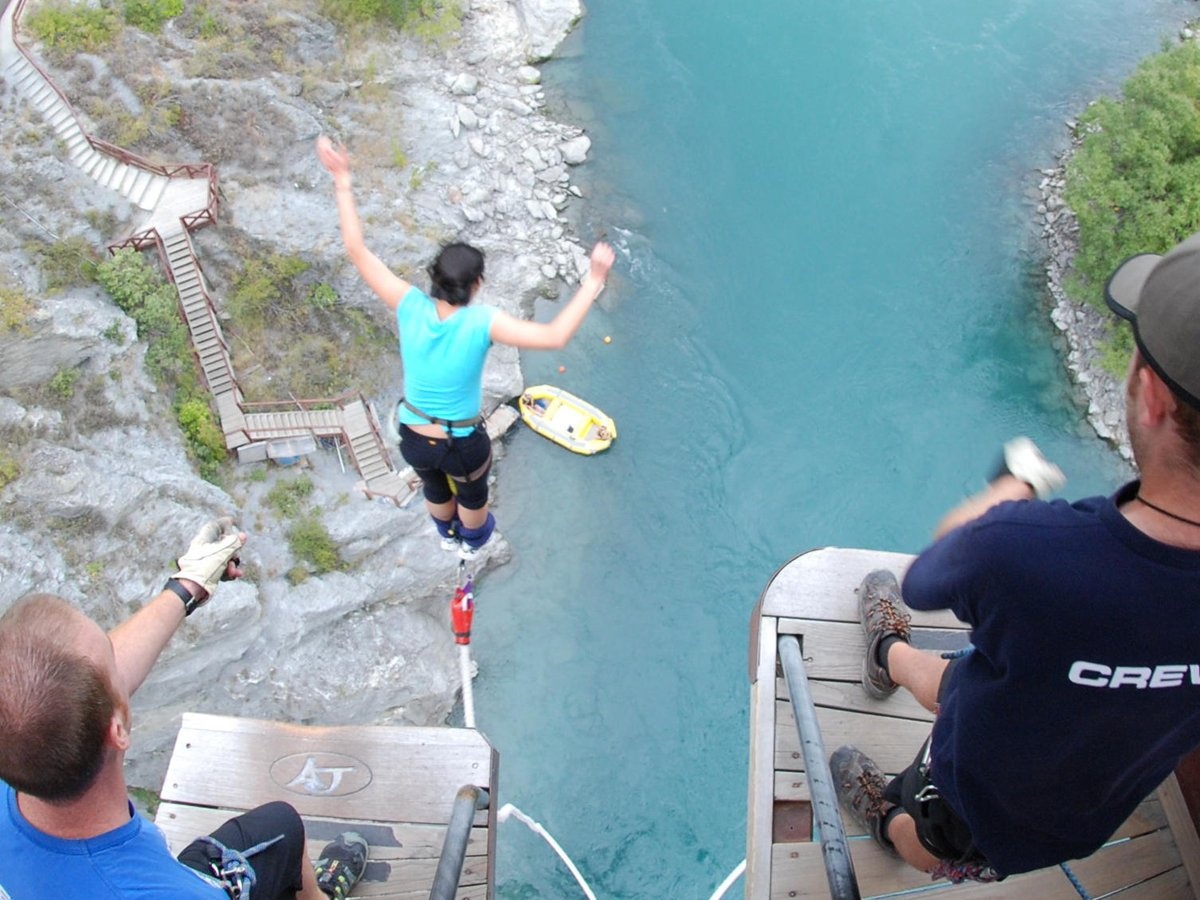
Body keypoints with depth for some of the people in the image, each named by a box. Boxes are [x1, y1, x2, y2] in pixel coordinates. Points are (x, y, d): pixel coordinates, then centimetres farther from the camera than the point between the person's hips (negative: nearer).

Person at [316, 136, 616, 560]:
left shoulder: (410, 307, -21)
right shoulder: (483, 323, -29)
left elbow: (357, 251, -16)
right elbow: (555, 336, -37)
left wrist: (342, 181, -11)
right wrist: (592, 283, -31)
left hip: (414, 438, 3)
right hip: (463, 444, -3)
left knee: (435, 490, 36)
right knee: (472, 494, 33)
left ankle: (449, 536, 68)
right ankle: (472, 541, 64)